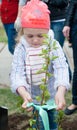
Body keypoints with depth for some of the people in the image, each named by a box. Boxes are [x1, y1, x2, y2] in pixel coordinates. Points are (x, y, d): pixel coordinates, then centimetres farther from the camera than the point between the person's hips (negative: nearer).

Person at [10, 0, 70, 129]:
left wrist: (60, 91, -44)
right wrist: (23, 92, -41)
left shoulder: (53, 46, -15)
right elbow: (17, 71, -21)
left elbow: (61, 68, -26)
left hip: (51, 95, 0)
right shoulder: (21, 48, -12)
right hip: (32, 96, 1)